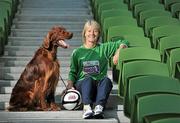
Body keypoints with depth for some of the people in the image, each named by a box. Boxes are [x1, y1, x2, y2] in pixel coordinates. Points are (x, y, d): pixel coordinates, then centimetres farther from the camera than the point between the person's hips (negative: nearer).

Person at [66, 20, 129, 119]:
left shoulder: (104, 48, 14)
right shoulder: (77, 52, 13)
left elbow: (123, 43, 13)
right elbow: (72, 72, 15)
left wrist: (118, 52, -7)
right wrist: (70, 84, -5)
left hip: (99, 85, 1)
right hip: (82, 84, 0)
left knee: (107, 80, -33)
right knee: (88, 78, -35)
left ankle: (99, 107, -53)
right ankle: (87, 107, -54)